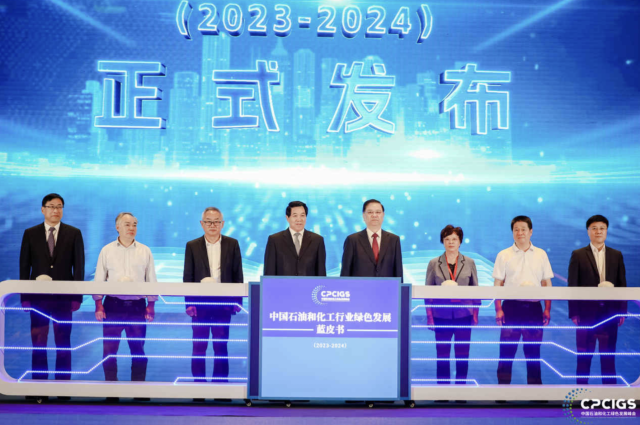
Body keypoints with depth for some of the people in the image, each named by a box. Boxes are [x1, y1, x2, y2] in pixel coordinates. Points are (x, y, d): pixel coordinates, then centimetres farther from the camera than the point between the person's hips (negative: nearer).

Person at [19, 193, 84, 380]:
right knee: (38, 343, 5)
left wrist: (77, 296, -5)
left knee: (63, 343, 5)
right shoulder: (30, 234, 5)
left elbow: (79, 266, 1)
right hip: (38, 296, 1)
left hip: (63, 296, -1)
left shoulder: (74, 233, 3)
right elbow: (24, 266, 4)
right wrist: (24, 296, -2)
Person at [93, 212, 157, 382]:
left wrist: (151, 305, 1)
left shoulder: (145, 251, 6)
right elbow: (99, 279, 4)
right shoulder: (107, 250, 4)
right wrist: (98, 304, -4)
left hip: (137, 306, 0)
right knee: (109, 349, 2)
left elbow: (152, 280, 7)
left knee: (138, 350, 6)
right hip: (113, 305, 0)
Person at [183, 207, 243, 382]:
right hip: (200, 303, 0)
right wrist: (189, 303, -4)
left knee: (221, 348, 5)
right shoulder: (192, 246, 4)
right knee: (199, 348, 3)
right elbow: (187, 277, 3)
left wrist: (237, 301, 0)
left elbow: (238, 275, 5)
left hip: (223, 303, 0)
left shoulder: (232, 244, 4)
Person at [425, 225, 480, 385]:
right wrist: (429, 316, 0)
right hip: (442, 316, 0)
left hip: (464, 315, 0)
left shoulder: (469, 263, 6)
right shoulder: (434, 264, 4)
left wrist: (475, 314, 3)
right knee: (442, 355, 3)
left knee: (462, 355, 4)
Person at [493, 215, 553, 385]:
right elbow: (498, 284, 2)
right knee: (507, 349, -2)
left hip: (534, 307, 2)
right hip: (511, 306, -1)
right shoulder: (504, 255, 4)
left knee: (533, 351, 7)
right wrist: (498, 309, -6)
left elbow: (547, 283, 10)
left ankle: (535, 385, 16)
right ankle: (503, 385, 5)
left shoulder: (541, 255, 8)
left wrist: (547, 309, 3)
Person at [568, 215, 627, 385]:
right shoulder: (578, 255, 2)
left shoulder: (616, 255, 9)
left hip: (610, 312, 2)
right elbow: (572, 286, -1)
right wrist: (574, 313, -7)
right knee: (584, 357, 3)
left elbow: (622, 285, 8)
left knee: (608, 356, 6)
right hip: (586, 313, -2)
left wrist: (622, 311, 1)